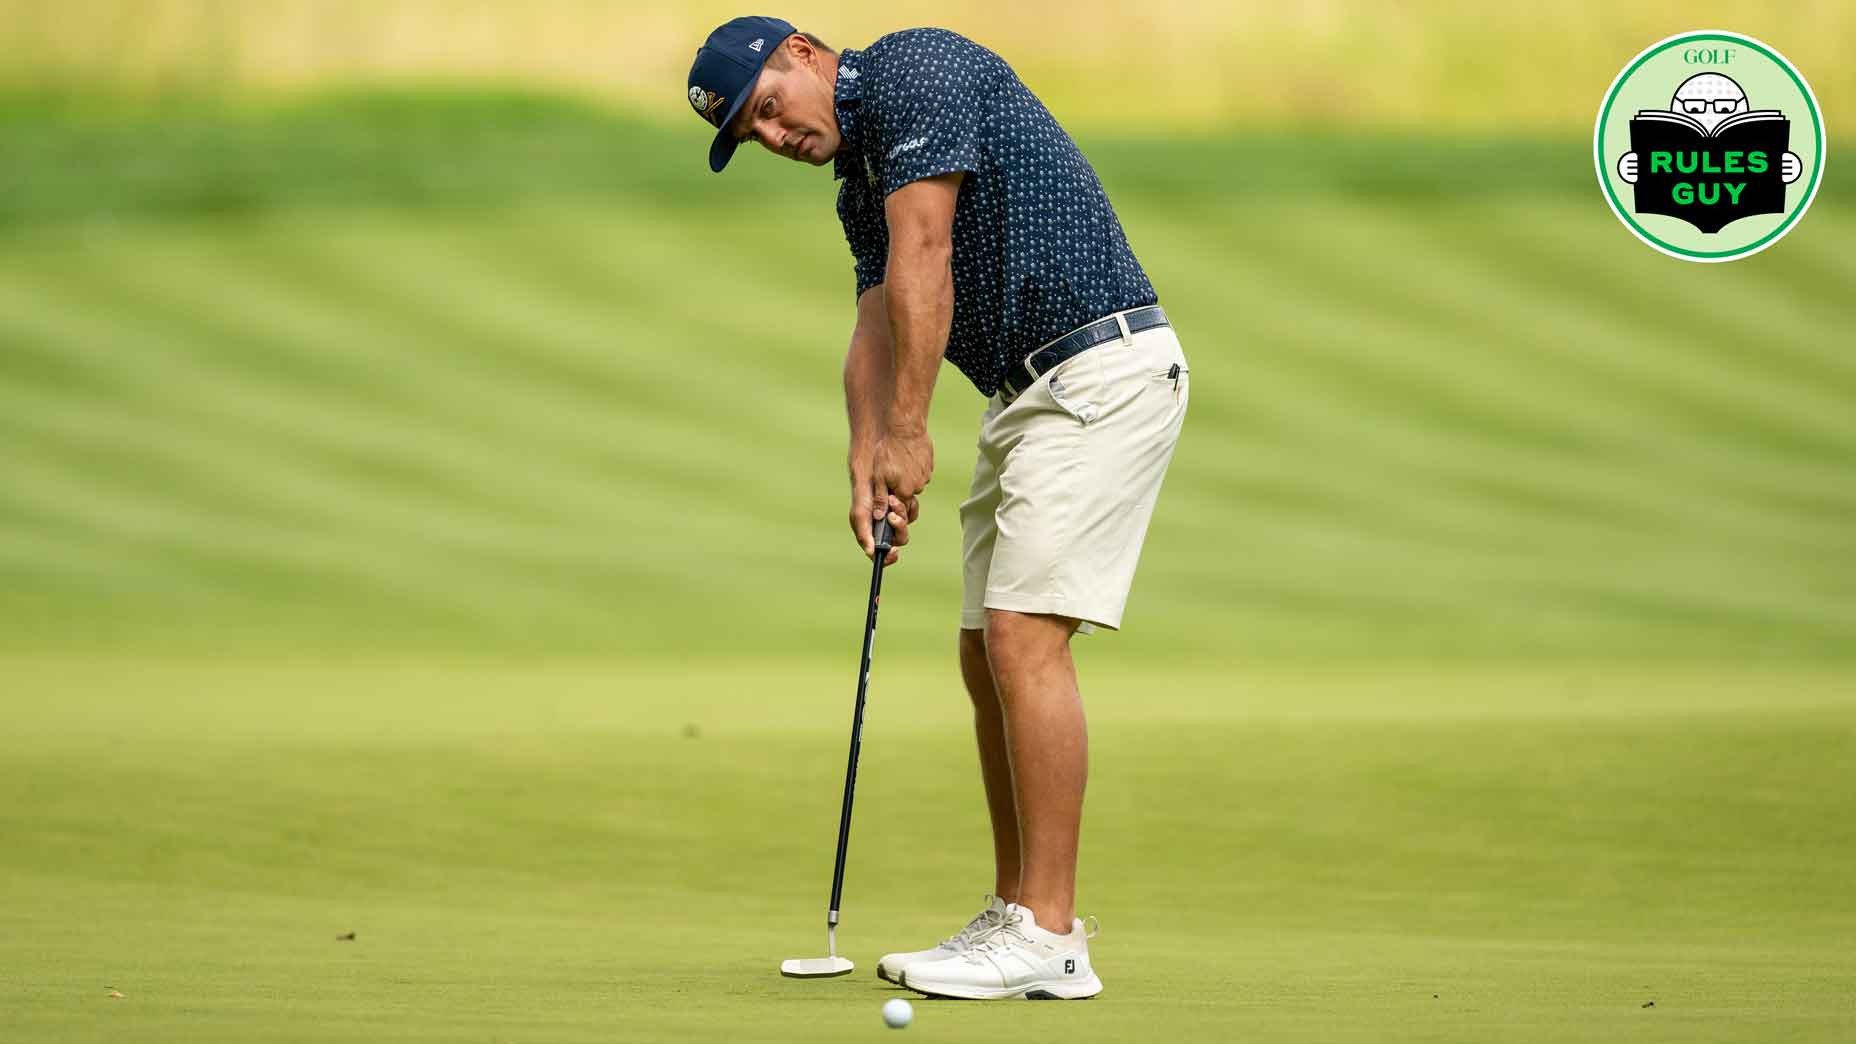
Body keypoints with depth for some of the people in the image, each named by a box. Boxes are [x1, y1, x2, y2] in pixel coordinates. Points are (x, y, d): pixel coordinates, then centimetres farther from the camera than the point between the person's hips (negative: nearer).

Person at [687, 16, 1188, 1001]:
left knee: (1025, 641, -13)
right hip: (1028, 394, 10)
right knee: (988, 658, 10)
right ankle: (1019, 913, 17)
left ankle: (1049, 939, -12)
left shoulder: (916, 69, -9)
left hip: (1101, 368, -10)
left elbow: (922, 257, -17)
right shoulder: (861, 185, 20)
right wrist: (866, 459, -9)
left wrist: (908, 433, -16)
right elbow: (875, 330, 9)